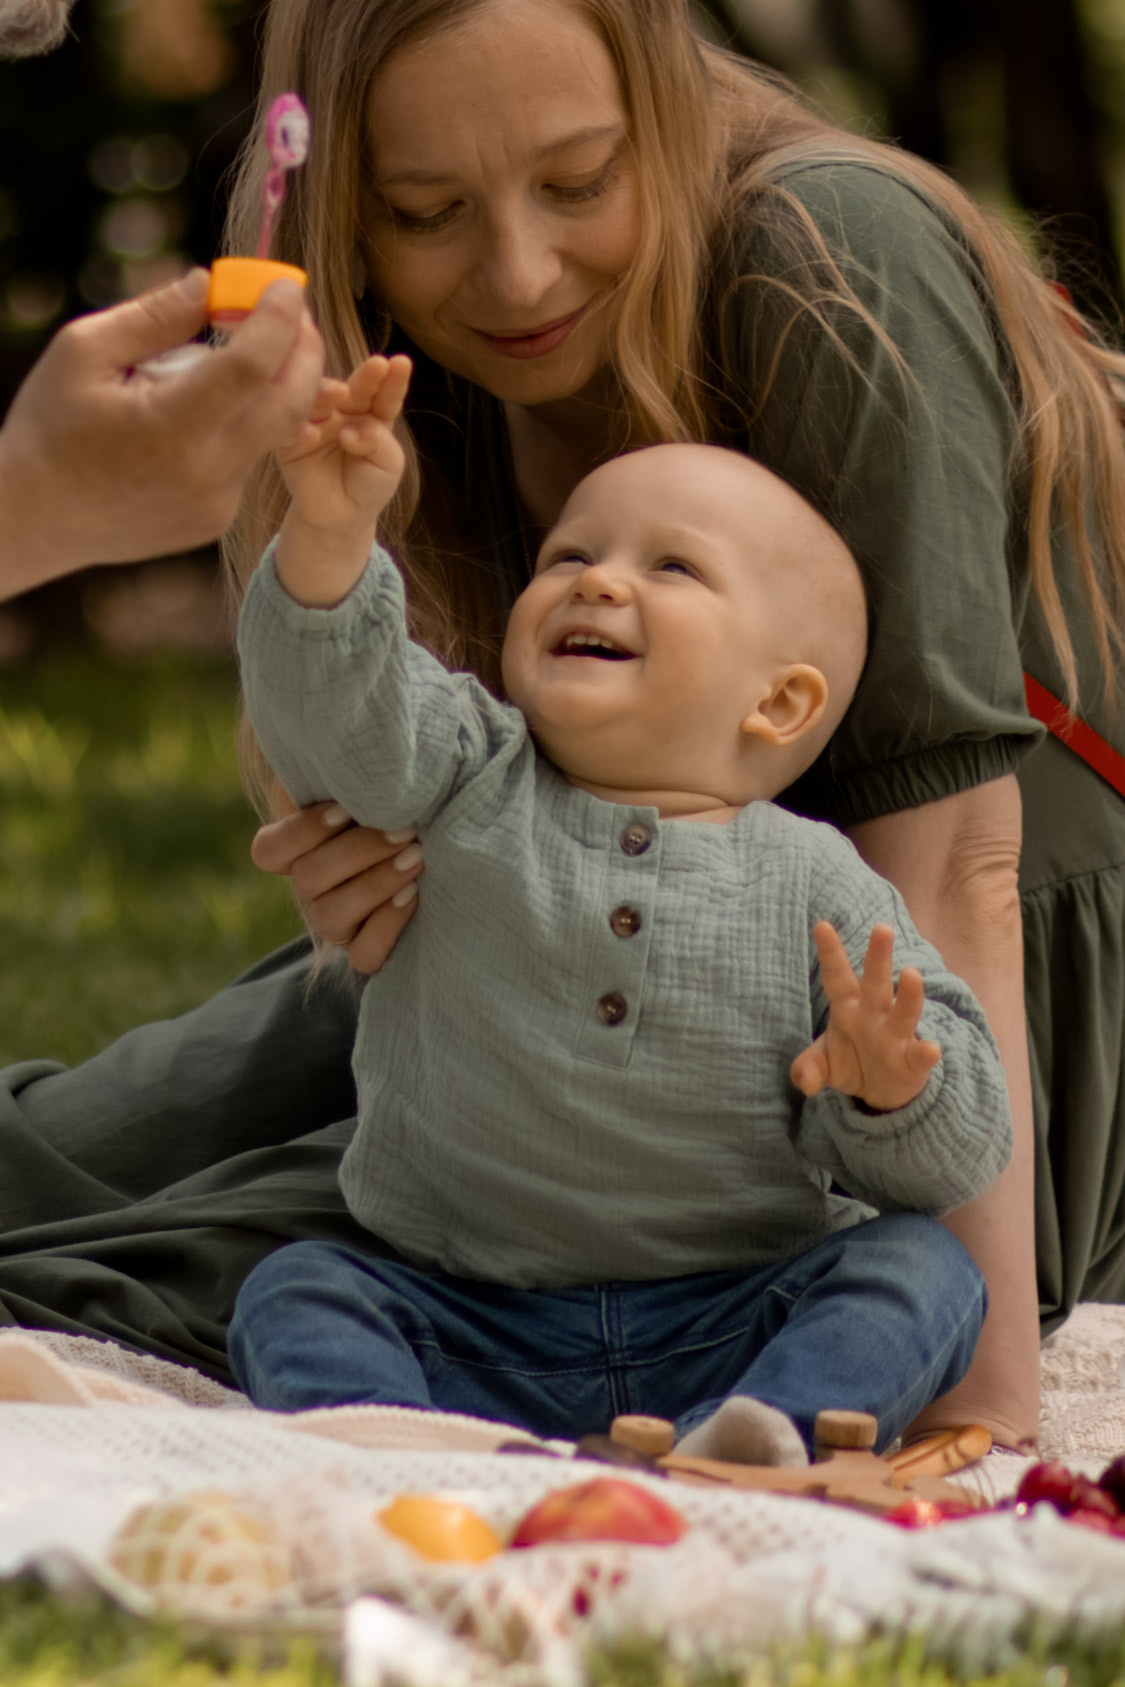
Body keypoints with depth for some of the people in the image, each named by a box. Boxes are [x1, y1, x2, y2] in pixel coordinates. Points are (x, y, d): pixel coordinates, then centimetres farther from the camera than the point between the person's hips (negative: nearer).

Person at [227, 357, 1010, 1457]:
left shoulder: (814, 886, 2)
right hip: (472, 1331, 1)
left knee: (921, 1269, -21)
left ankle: (761, 1433, -45)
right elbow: (334, 704, -12)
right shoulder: (469, 787, 7)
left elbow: (954, 1157, 0)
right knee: (295, 1293, -18)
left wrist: (891, 1088, -23)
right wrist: (328, 531, -29)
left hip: (727, 1333, -1)